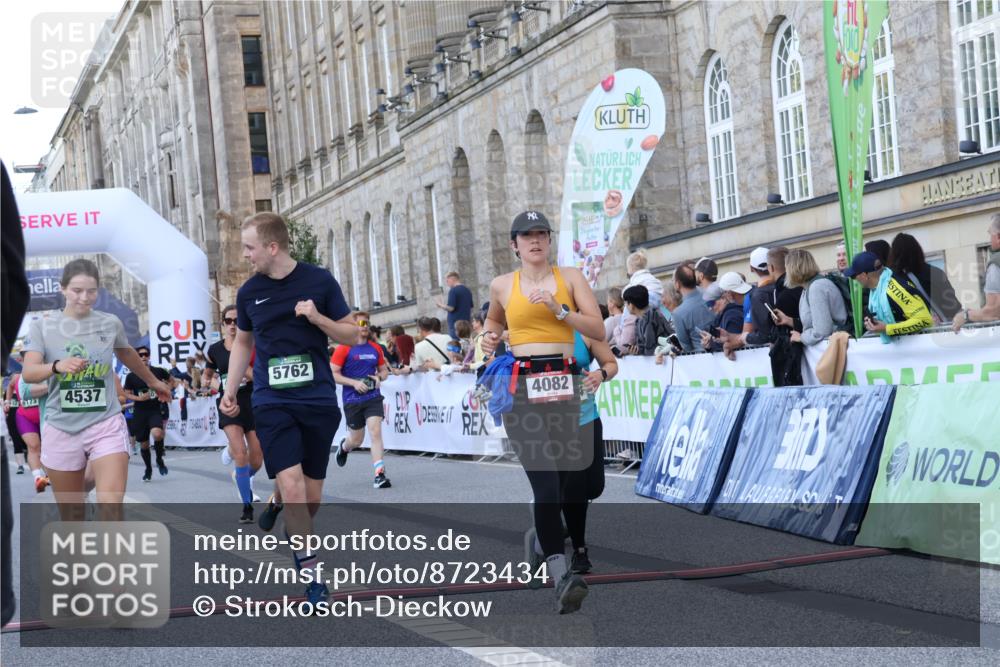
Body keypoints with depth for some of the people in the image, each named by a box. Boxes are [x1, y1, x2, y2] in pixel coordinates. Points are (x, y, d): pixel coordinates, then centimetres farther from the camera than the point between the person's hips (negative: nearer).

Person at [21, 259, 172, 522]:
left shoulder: (111, 323, 4)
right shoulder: (42, 327, -1)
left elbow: (127, 354, 25)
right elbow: (28, 372, -15)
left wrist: (153, 381, 40)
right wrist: (58, 366, -35)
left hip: (106, 424, 0)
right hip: (61, 428, 0)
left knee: (111, 505, -17)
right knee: (71, 514, 8)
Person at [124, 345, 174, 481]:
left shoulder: (158, 372, -2)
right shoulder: (131, 376, -3)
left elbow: (172, 381, 15)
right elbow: (126, 394, 4)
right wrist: (139, 398, -13)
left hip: (155, 410, -1)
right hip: (139, 412, 1)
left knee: (157, 434, -28)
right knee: (143, 443, 8)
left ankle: (159, 459, -1)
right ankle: (148, 469, 30)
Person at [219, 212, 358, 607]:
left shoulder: (319, 281, -2)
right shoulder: (249, 292, 4)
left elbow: (352, 336, 3)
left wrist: (318, 318, -15)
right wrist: (230, 391, 12)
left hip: (319, 400, 0)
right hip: (272, 402, 0)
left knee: (312, 495, 6)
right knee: (291, 487, -16)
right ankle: (312, 574, -12)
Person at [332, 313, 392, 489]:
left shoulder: (376, 349, 6)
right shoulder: (344, 349, -7)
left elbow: (384, 370, 18)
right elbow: (333, 373, -8)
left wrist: (379, 378, -5)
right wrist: (354, 382, -17)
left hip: (373, 397, 2)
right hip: (352, 400, -2)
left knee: (375, 431, -15)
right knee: (356, 440, 9)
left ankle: (380, 474, -16)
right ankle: (343, 446, 47)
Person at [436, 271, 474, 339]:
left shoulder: (453, 290, -11)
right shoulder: (468, 290, 12)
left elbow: (450, 308, -16)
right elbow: (471, 308, 17)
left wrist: (441, 305, 0)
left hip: (455, 322, -7)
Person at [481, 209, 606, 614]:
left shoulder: (570, 277, 7)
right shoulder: (502, 286, 9)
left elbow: (598, 330, 0)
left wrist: (558, 309, -12)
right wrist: (491, 336, 8)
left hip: (563, 383, 2)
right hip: (521, 385, -2)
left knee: (560, 475, 9)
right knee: (545, 478, -16)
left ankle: (538, 537, 40)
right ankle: (561, 576, -23)